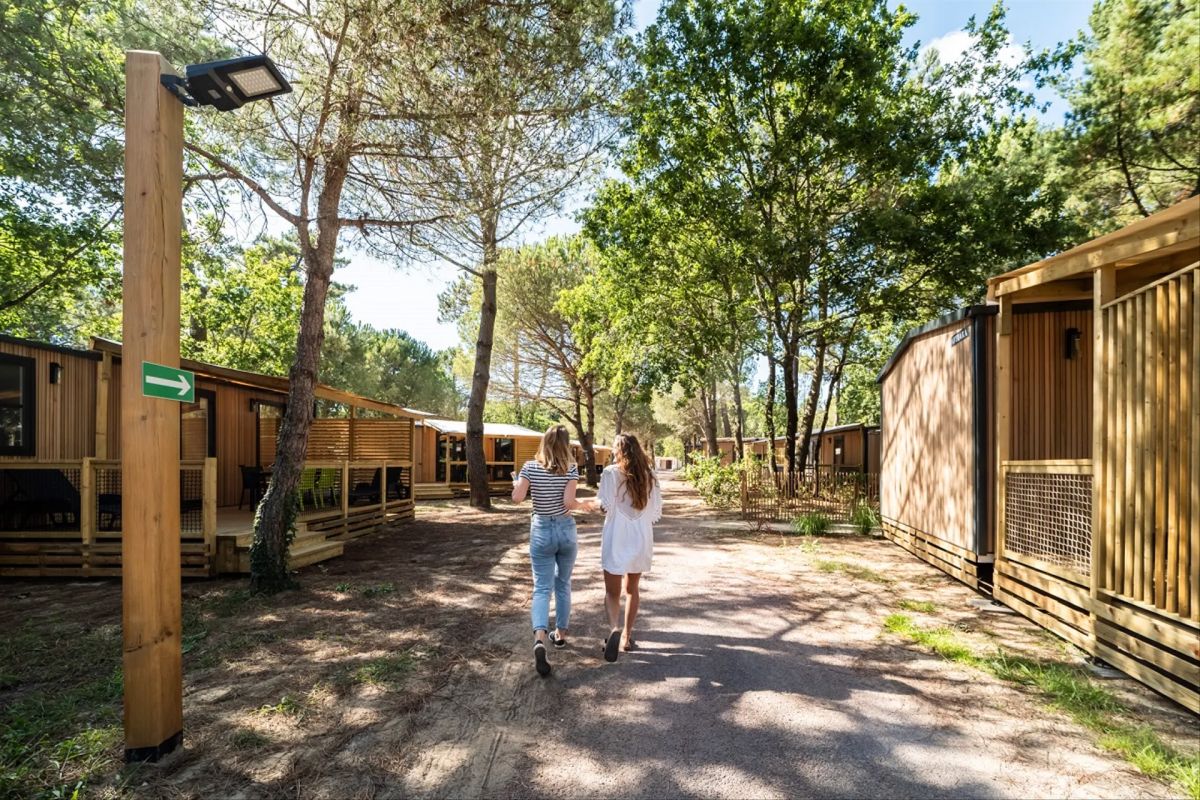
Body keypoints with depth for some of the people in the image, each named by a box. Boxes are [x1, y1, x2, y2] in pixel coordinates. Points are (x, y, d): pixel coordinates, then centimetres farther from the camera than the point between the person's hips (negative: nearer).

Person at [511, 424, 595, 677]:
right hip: (566, 530, 1)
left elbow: (517, 498, -12)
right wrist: (583, 505, 2)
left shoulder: (530, 467, -7)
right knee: (563, 584, 19)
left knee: (542, 588, 1)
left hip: (541, 532, -1)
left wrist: (516, 483, 7)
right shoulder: (571, 468, -8)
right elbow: (569, 502, -17)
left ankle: (539, 639, -18)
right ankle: (560, 633, 31)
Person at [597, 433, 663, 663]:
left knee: (612, 591, 6)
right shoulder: (649, 474, 1)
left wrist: (600, 504, 7)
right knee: (632, 589, 19)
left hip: (616, 539, -3)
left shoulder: (612, 473, -10)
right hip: (641, 539, 4)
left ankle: (613, 628, -19)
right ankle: (627, 637, 25)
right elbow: (657, 511, 2)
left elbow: (605, 507, -14)